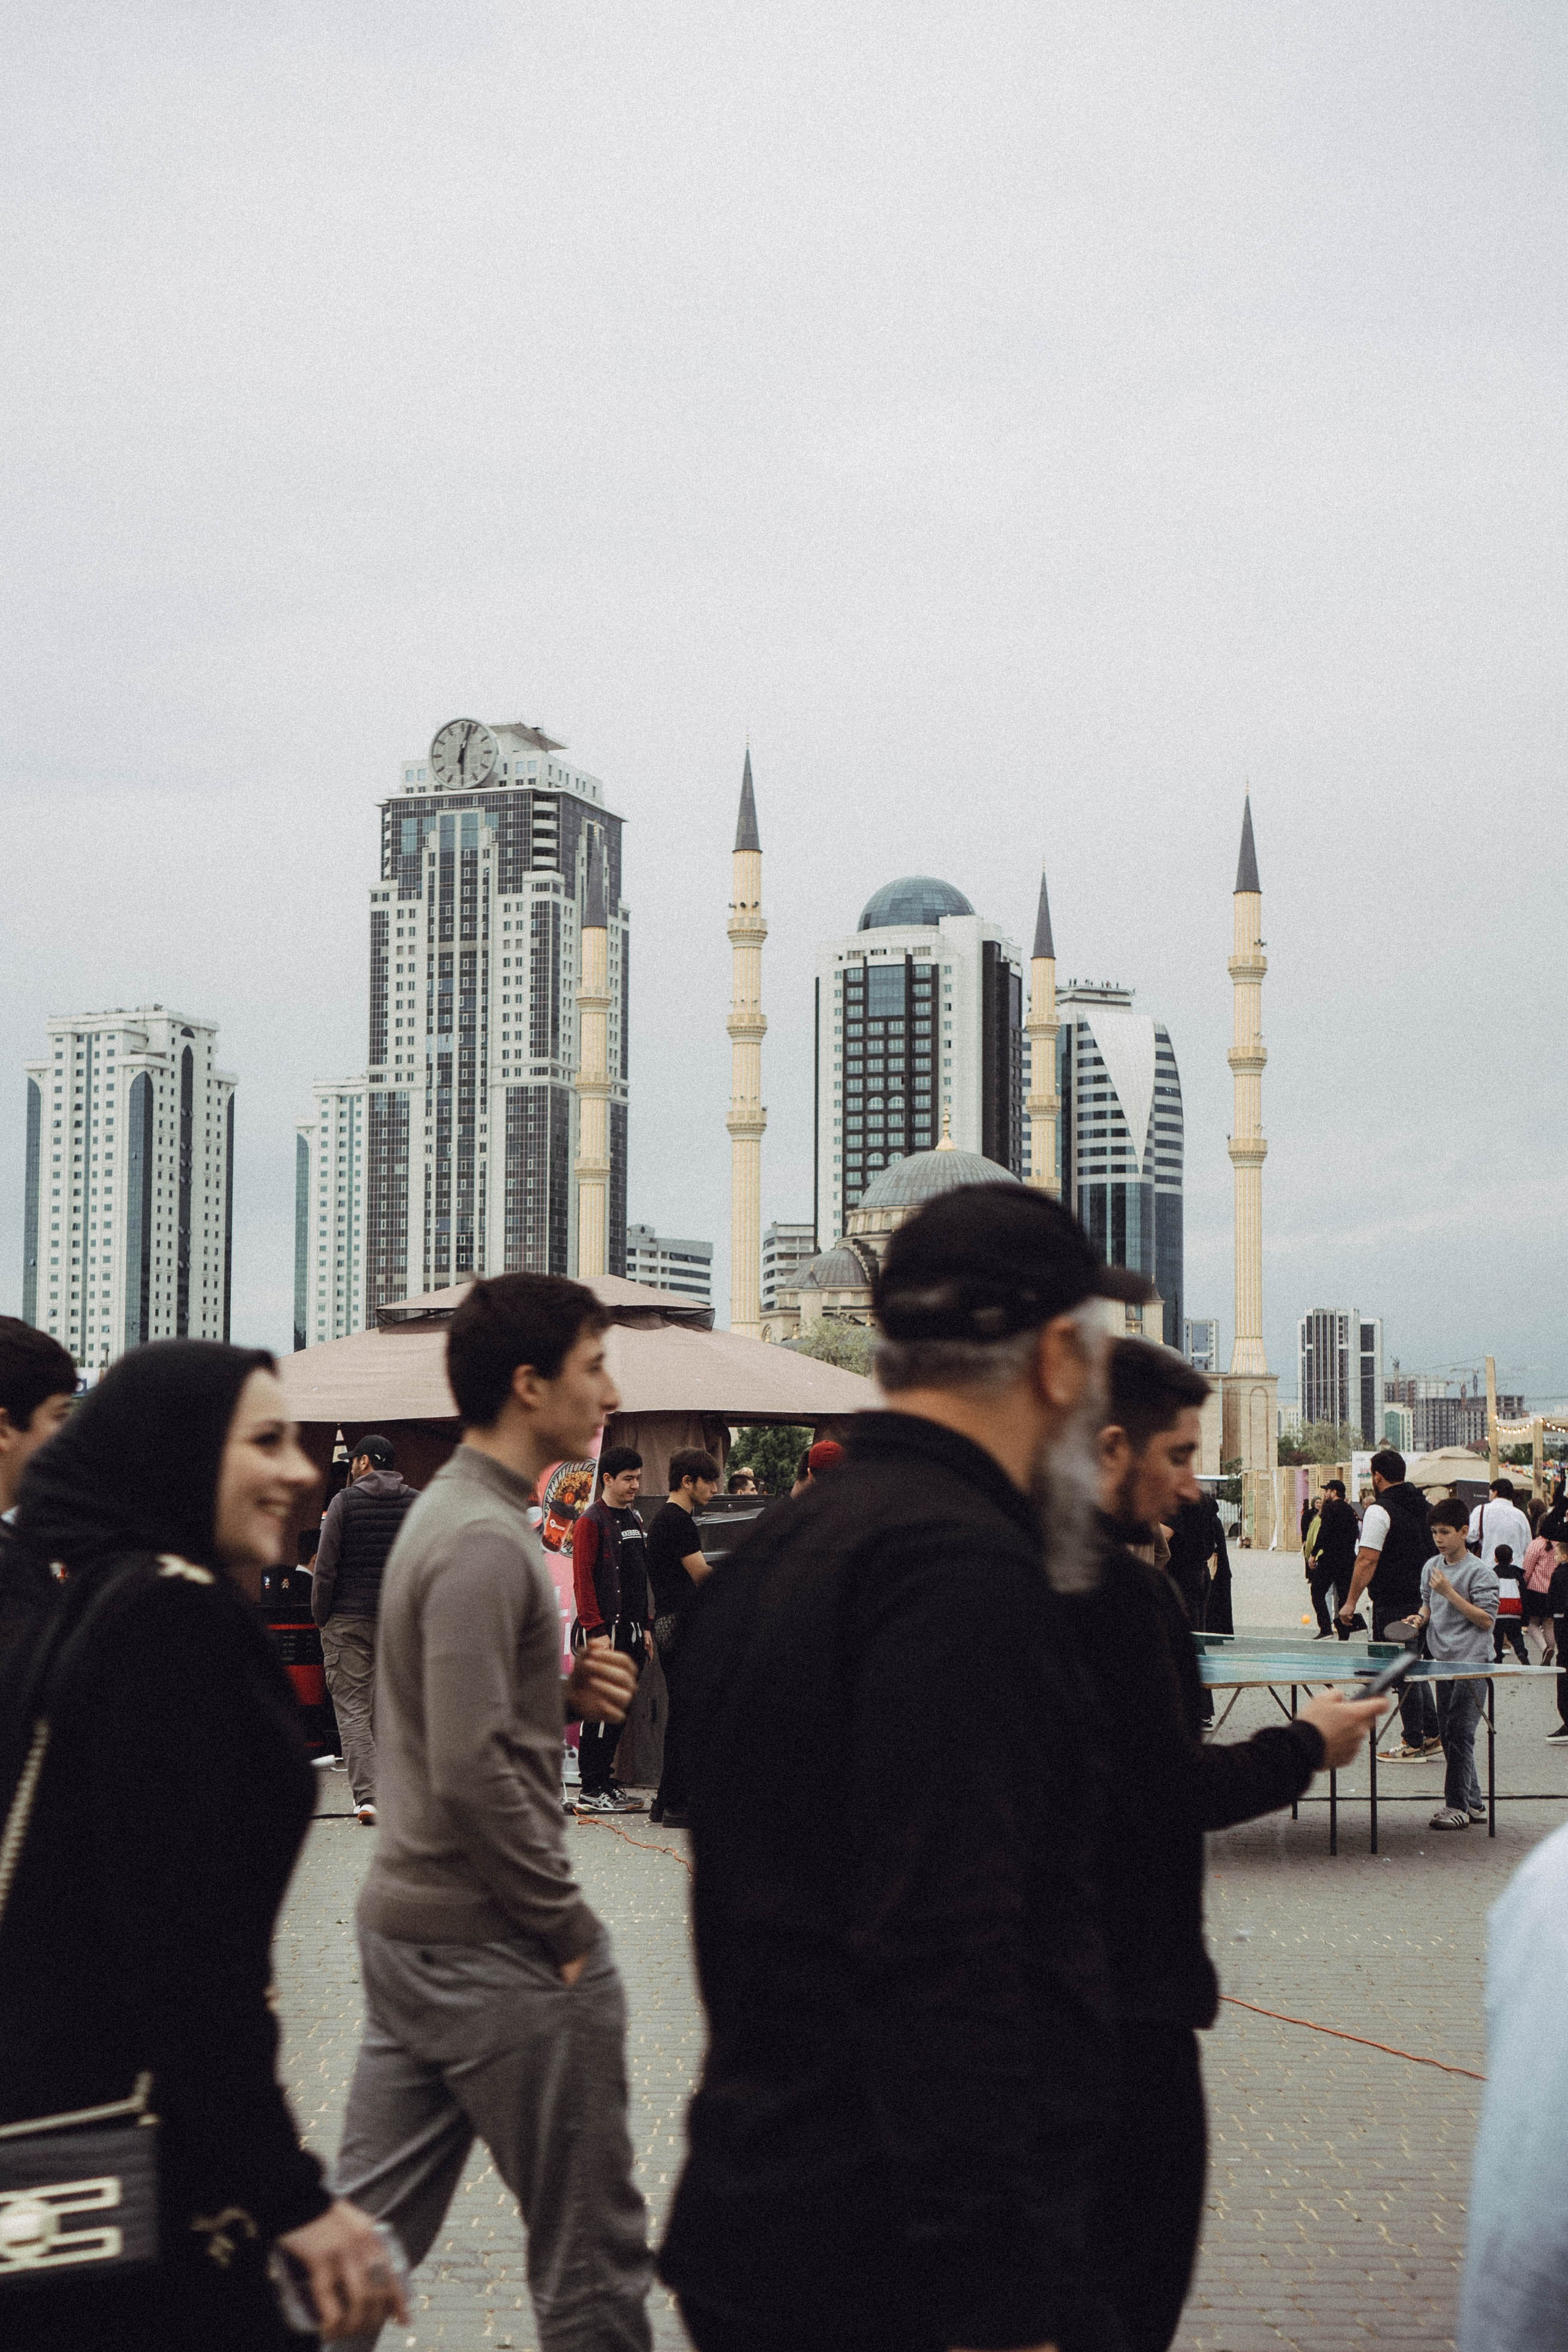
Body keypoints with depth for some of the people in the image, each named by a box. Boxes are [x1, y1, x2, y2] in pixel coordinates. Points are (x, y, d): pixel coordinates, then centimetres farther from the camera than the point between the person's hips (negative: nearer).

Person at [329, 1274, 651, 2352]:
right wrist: (566, 1927, -17)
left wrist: (565, 1689, 4)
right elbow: (473, 1771, -24)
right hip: (496, 1949, -10)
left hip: (405, 1927, 10)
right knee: (591, 2253, 2)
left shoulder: (446, 1511, 13)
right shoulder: (487, 1540, -18)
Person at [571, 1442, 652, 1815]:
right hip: (605, 1632, -8)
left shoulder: (633, 1520, 17)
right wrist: (596, 1631, -18)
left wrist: (646, 1626, 18)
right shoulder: (591, 1521, -9)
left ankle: (606, 1781, 16)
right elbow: (582, 1580, -13)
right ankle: (592, 1792, -3)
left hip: (631, 1631, 8)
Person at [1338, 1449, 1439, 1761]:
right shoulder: (1424, 1506, 10)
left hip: (1394, 1603, -8)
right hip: (1423, 1600, 8)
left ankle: (1413, 1744, 2)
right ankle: (1433, 1735, 18)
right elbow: (1435, 1551, 19)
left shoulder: (1380, 1511, -14)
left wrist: (1351, 1601, -15)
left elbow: (1367, 1560, -19)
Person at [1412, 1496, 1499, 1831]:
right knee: (1449, 1735, 8)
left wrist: (1450, 1593, -18)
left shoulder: (1480, 1572, -9)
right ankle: (1472, 1804, 16)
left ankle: (1457, 1806, -7)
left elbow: (1486, 1620, -14)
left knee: (1460, 1734, -11)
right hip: (1443, 1662, 7)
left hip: (1473, 1665, -7)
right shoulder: (1432, 1567, 10)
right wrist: (1421, 1618, 3)